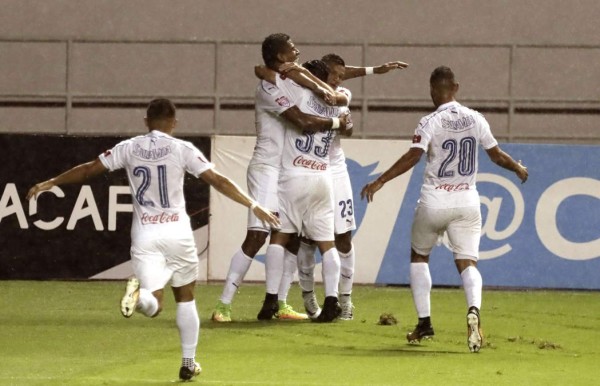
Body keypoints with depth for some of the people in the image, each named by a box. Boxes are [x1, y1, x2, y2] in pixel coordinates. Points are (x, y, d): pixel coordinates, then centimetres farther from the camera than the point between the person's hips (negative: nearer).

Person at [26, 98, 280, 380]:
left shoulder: (129, 148, 4)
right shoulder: (183, 149, -2)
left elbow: (89, 169, 10)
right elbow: (217, 180, -8)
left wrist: (50, 183, 22)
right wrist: (252, 205, -5)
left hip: (145, 236, 1)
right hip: (177, 233, -1)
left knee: (152, 305, -2)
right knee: (186, 297, 18)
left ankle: (138, 292, -38)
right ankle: (188, 362, 19)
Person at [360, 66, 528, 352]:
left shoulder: (430, 123, -9)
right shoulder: (476, 119, 3)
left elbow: (412, 157, -21)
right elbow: (496, 156, 12)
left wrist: (380, 181, -19)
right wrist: (518, 168, 31)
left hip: (434, 201, -2)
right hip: (467, 201, 2)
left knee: (419, 256, 19)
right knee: (467, 261, 0)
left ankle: (424, 322, 15)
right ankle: (474, 309, -31)